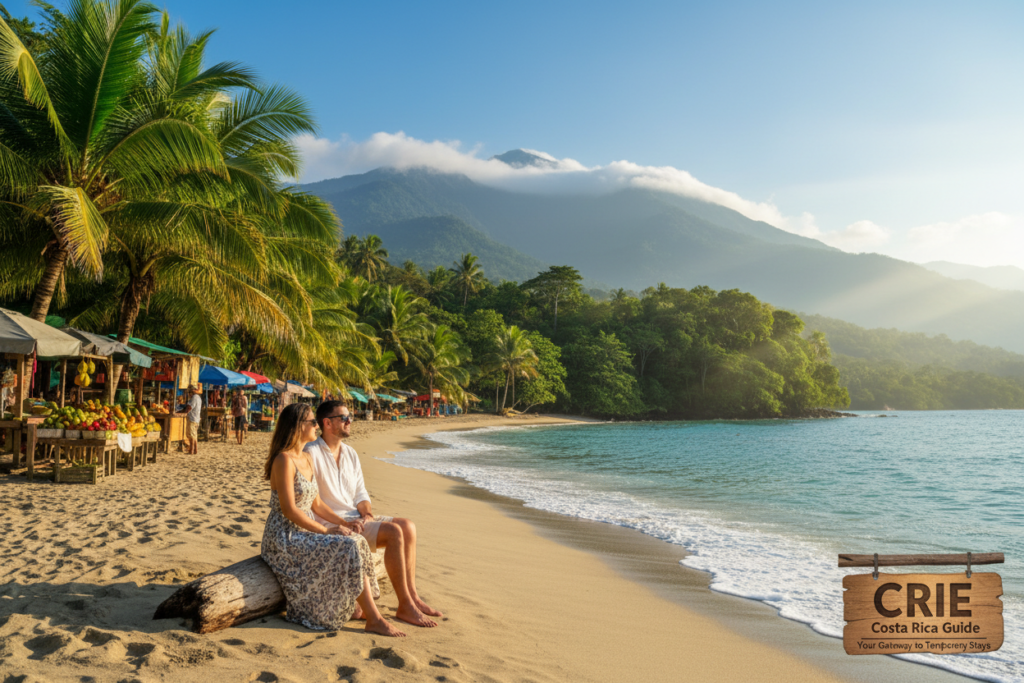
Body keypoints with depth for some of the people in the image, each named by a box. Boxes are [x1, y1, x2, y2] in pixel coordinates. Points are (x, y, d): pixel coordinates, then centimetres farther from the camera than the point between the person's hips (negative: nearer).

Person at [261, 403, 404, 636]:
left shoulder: (306, 459, 12)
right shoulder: (284, 460, -16)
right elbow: (289, 510, -22)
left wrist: (342, 522, 1)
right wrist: (326, 531, -19)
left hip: (306, 531, 9)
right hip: (285, 537, -9)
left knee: (357, 542, -11)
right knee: (349, 549, -22)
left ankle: (359, 605, -9)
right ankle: (374, 619, -16)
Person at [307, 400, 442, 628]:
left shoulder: (350, 453, 14)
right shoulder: (312, 453, -12)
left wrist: (367, 513, -4)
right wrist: (343, 522, -21)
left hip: (354, 518, 8)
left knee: (408, 527, -9)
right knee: (394, 532, -23)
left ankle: (413, 597, -6)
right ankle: (405, 606, -17)